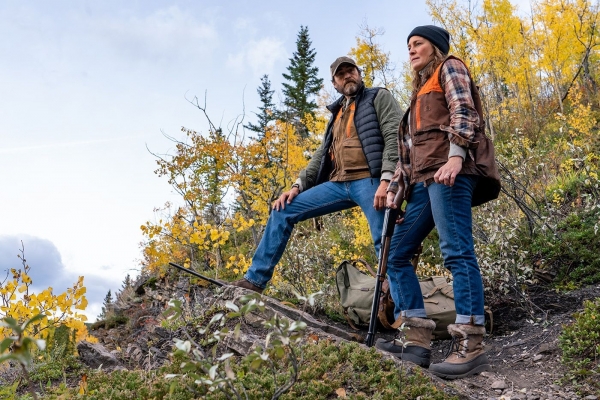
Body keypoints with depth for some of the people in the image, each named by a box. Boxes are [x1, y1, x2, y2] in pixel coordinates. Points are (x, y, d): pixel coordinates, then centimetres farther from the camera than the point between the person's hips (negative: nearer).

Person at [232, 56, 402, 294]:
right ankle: (256, 279, 7)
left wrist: (386, 179, -20)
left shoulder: (379, 97, 8)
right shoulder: (337, 114, 27)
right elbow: (321, 155, 25)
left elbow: (395, 137, -6)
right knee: (282, 211, 3)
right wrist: (297, 186, 12)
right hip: (338, 184, 7)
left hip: (368, 181, -7)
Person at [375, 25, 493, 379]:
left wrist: (455, 156, -23)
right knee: (397, 253, 2)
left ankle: (470, 345, -21)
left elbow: (464, 112, -8)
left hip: (449, 171, -9)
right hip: (424, 179, 9)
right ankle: (419, 340, -2)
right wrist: (397, 185, 14)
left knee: (456, 250, -18)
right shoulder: (421, 90, 34)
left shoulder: (450, 68, 11)